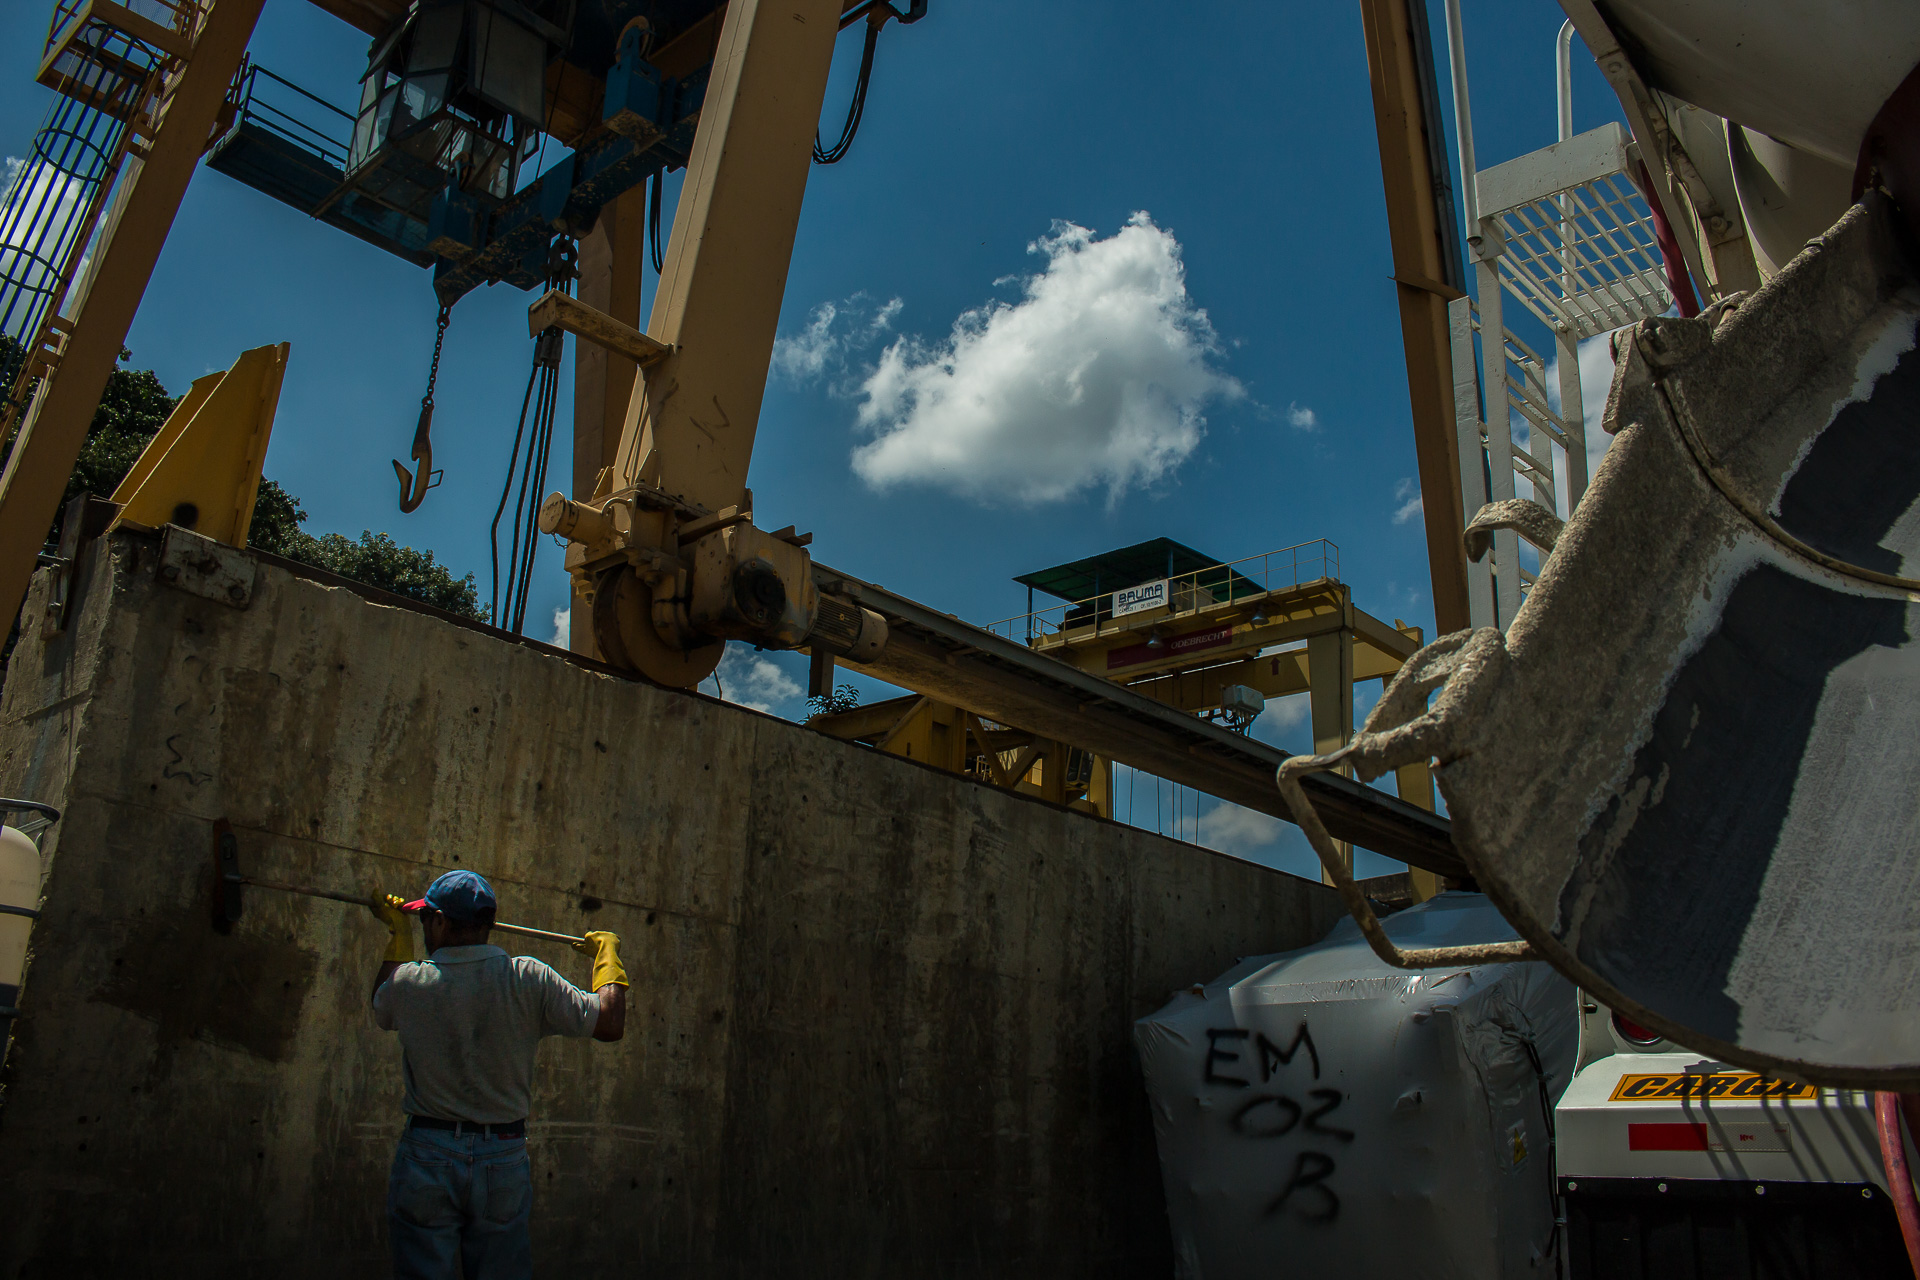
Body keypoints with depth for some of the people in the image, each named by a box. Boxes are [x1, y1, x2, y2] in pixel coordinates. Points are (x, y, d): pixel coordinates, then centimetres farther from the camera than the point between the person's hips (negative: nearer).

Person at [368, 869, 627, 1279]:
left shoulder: (408, 982, -7)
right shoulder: (528, 979, -10)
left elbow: (380, 1007, 19)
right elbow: (609, 1025, -8)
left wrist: (399, 935, 30)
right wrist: (608, 957, 7)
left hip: (426, 1159, -1)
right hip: (505, 1163, 1)